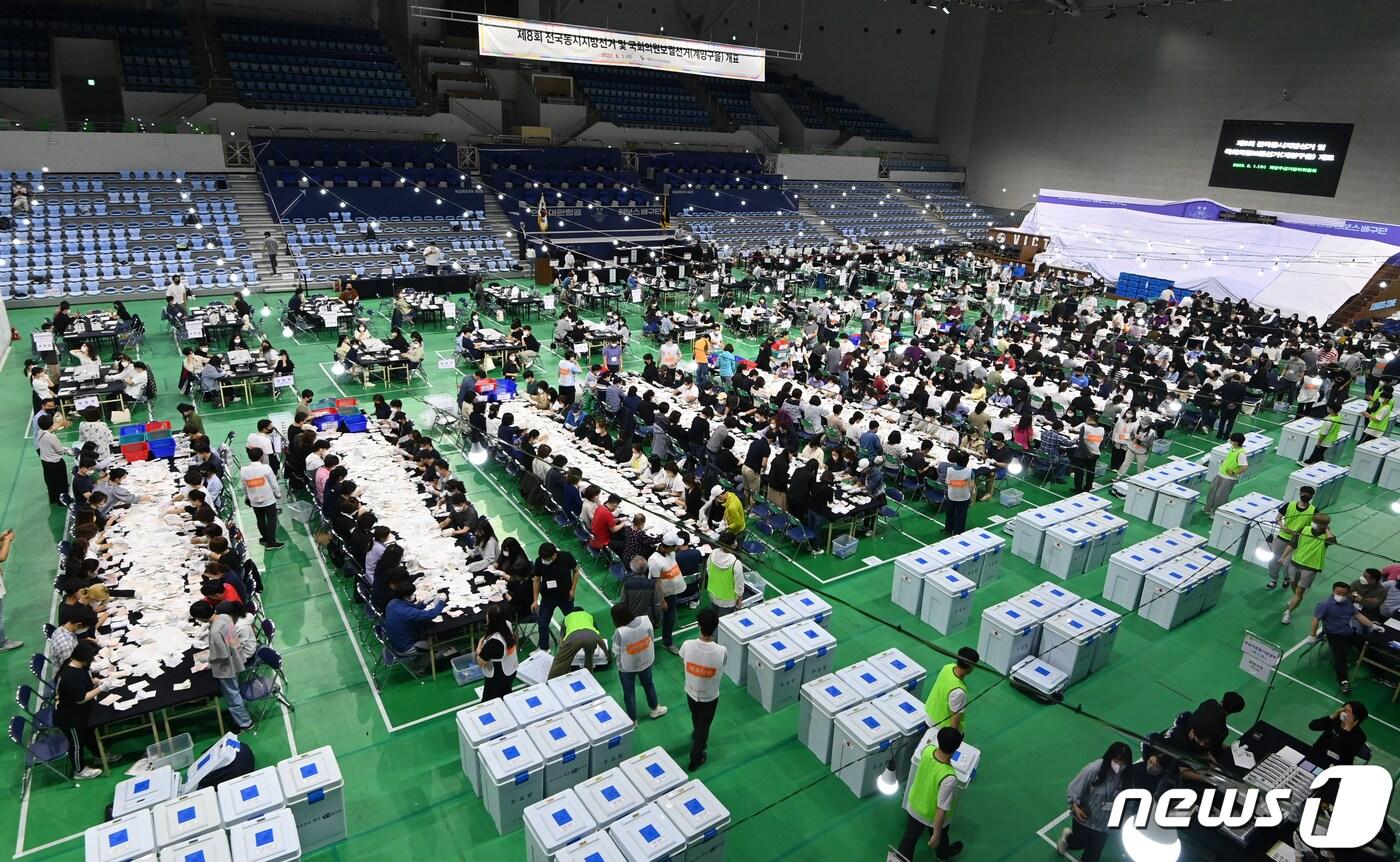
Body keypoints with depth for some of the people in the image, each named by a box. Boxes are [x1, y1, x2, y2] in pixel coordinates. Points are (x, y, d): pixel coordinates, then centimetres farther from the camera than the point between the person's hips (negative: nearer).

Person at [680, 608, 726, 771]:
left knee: (696, 720, 33)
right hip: (710, 696, -2)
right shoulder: (721, 651, -33)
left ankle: (697, 738, 62)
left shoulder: (687, 645, -29)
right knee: (704, 726, 23)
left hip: (691, 693, 2)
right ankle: (695, 759, 42)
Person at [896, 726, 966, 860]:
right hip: (933, 816, -3)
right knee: (940, 838, 32)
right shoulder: (949, 778, -42)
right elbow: (941, 810, -31)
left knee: (909, 837, 26)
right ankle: (943, 852, 62)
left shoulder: (927, 750, -27)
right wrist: (936, 834, -17)